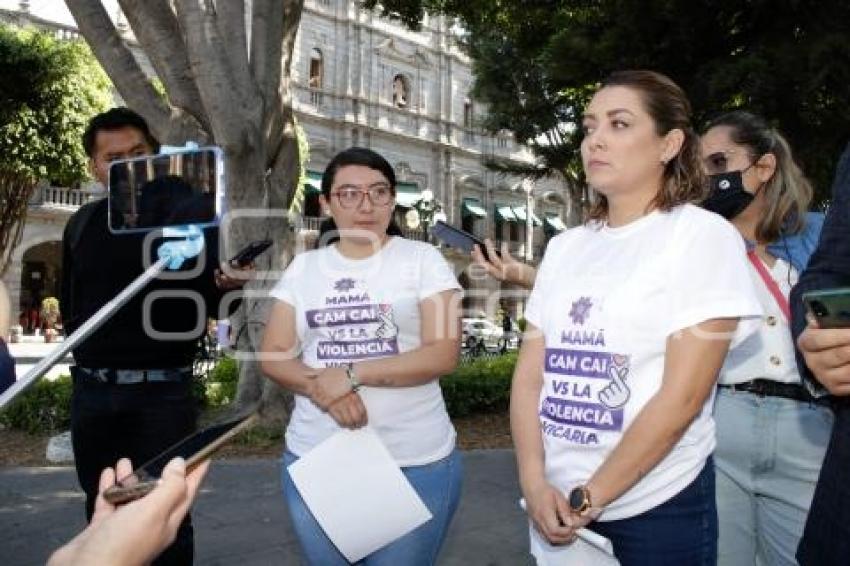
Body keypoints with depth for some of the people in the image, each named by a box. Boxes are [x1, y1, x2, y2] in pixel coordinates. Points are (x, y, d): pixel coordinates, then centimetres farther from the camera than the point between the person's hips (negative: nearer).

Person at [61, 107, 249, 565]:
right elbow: (69, 300, 20)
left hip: (160, 392, -4)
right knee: (103, 512, 17)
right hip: (90, 391, 5)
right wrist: (91, 355, 13)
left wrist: (229, 285, -26)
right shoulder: (84, 223, 9)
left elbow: (212, 304, -5)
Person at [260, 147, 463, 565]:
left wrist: (351, 374, -18)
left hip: (415, 461, -3)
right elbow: (274, 355, 4)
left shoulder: (423, 259, -2)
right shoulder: (304, 267, 7)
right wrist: (321, 387, -16)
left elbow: (443, 354, -11)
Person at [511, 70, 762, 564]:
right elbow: (530, 375, 3)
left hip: (658, 508, -4)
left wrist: (586, 501, -13)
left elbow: (682, 397, -15)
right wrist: (534, 483, -10)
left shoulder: (704, 236, -9)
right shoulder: (565, 247, 6)